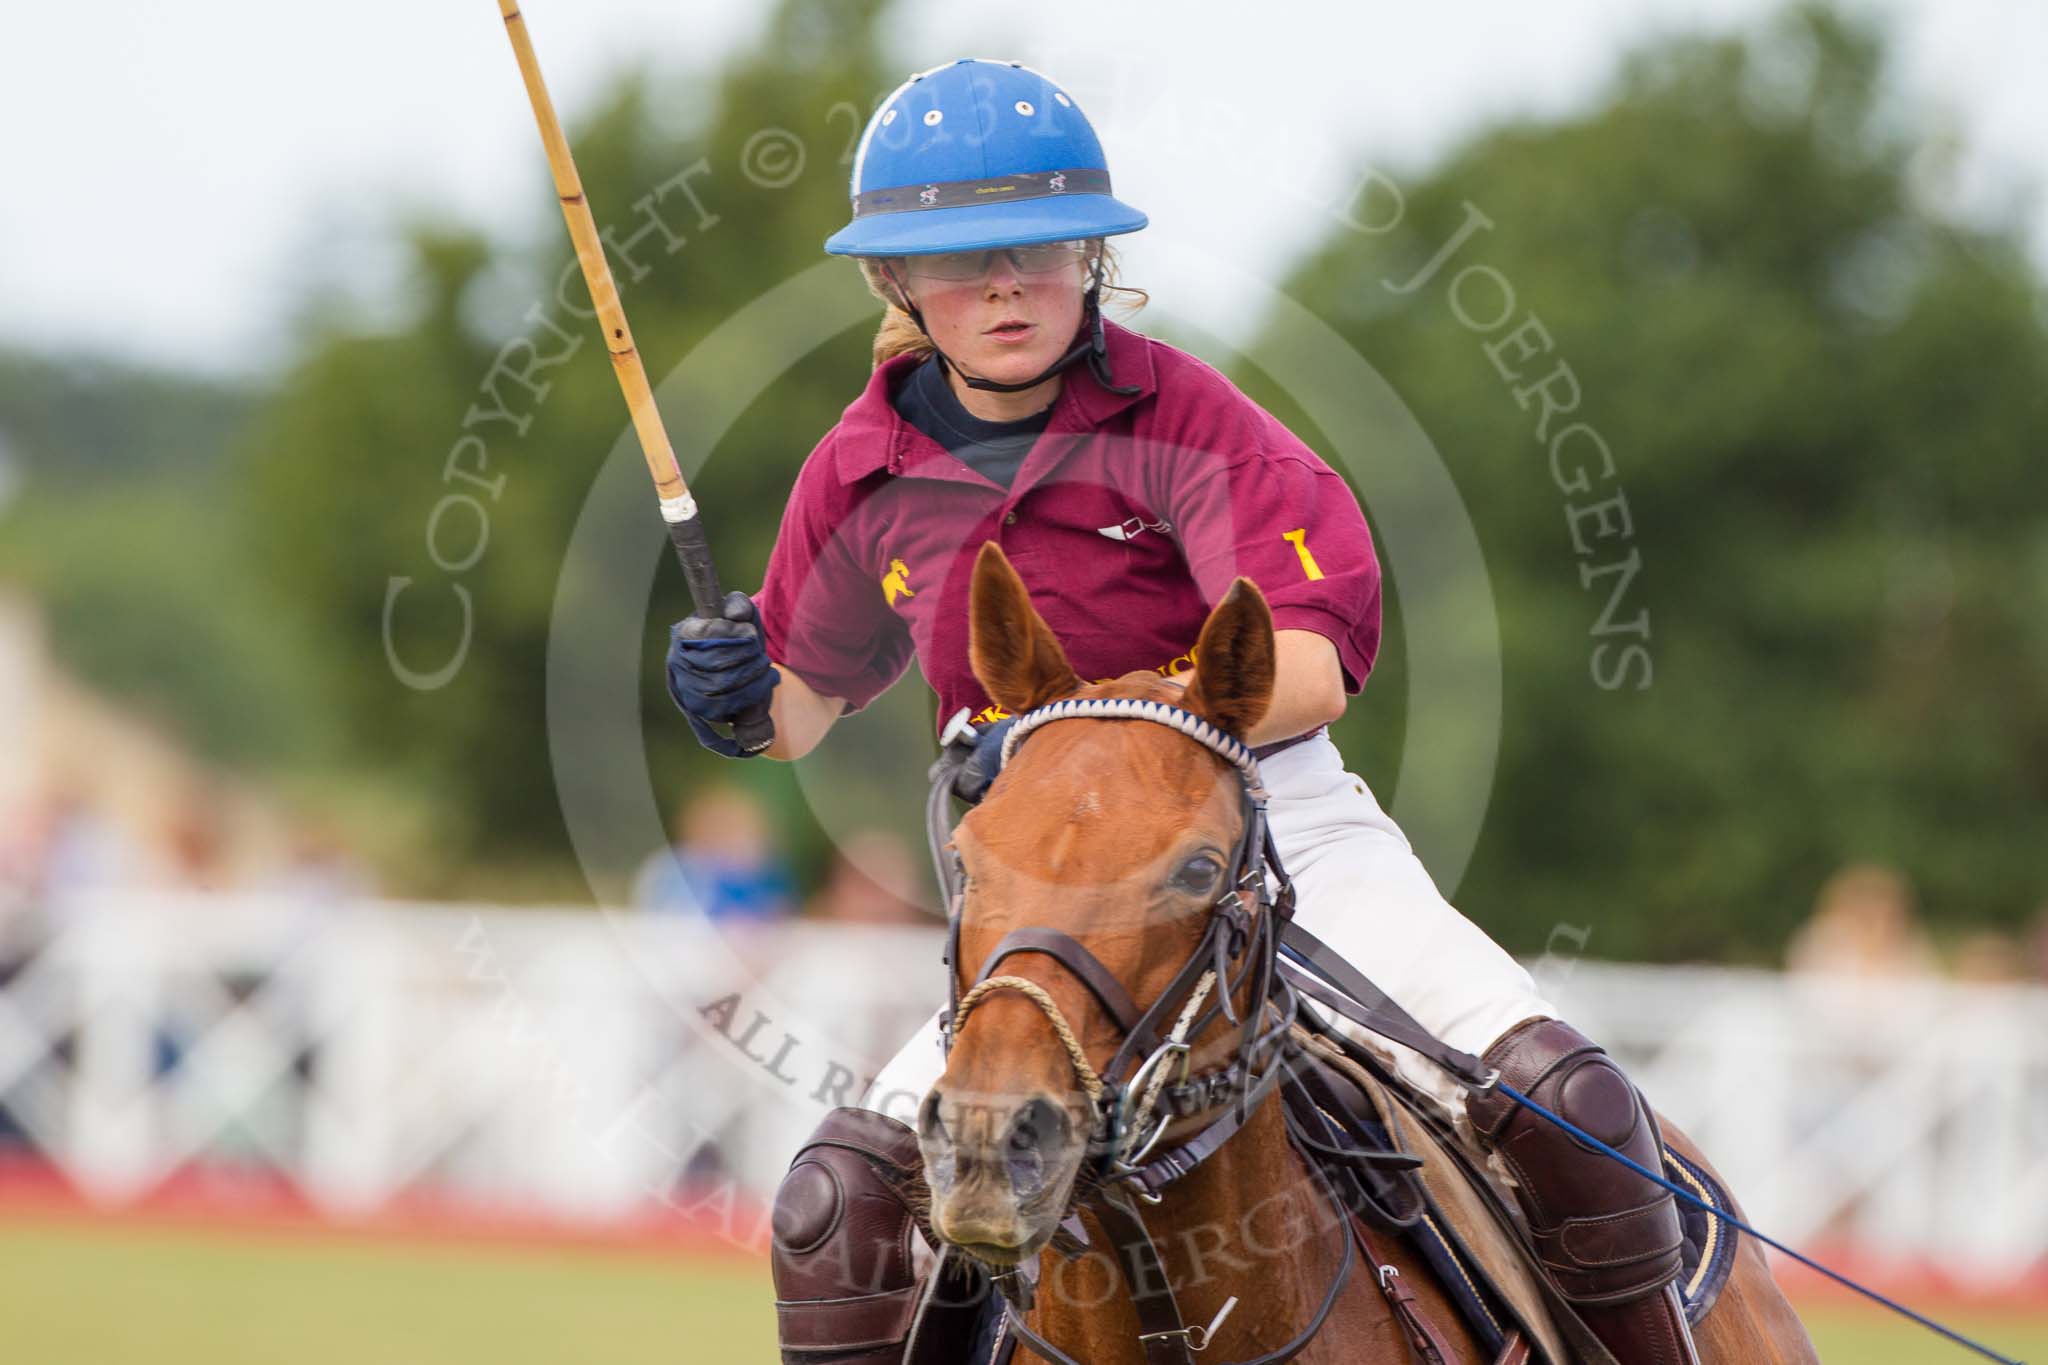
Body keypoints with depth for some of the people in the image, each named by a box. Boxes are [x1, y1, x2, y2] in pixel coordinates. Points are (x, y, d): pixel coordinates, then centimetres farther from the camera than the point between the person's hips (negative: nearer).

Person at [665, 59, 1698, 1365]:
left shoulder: (1175, 414, -8)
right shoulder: (863, 482, 3)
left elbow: (1311, 662, -19)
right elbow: (810, 701, 21)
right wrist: (739, 697, -3)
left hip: (1276, 820, -3)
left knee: (1566, 1103, -21)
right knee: (833, 1209, -16)